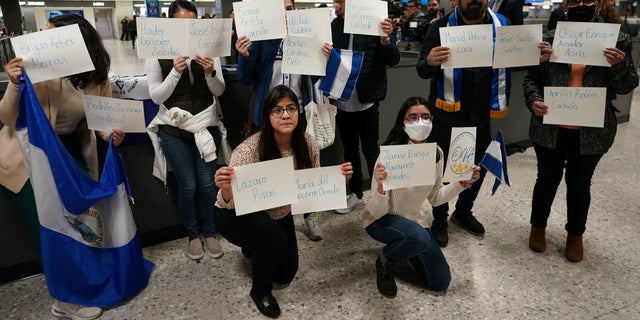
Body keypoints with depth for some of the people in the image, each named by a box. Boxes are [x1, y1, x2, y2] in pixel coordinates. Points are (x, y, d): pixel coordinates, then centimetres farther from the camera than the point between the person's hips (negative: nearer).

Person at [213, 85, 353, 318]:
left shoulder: (308, 145, -19)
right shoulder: (250, 149, -33)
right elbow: (230, 204, -32)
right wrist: (225, 189, -55)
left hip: (280, 214, 5)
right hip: (239, 216, -5)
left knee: (285, 274, 13)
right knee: (275, 238, -35)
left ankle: (255, 248, 46)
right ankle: (259, 291, -3)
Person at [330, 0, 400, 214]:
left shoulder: (376, 23, -7)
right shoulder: (334, 26, 1)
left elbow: (393, 60, -8)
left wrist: (385, 39, -26)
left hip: (367, 100, -4)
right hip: (342, 101, 4)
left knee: (370, 150, 4)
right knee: (349, 149, 14)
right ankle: (355, 193, 30)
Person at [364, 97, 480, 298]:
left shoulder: (437, 154, -10)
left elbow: (434, 198, 5)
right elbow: (377, 212, -28)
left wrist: (462, 184, -10)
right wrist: (380, 186, -48)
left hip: (410, 222, 6)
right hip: (380, 221, -6)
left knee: (440, 282, 5)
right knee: (419, 237, -38)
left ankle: (401, 248, 29)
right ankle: (385, 263, -4)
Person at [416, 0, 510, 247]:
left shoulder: (501, 24, 1)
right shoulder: (441, 27, -9)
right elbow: (421, 72, -11)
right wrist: (429, 62, -35)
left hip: (482, 115, 4)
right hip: (447, 116, -3)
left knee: (479, 167, 16)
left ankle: (463, 212, 40)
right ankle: (440, 219, 28)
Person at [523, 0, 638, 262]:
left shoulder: (618, 40, -1)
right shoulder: (550, 39, -2)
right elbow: (530, 78, 2)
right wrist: (533, 101, -17)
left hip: (591, 131, 0)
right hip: (551, 128, 0)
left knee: (579, 183, 14)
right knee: (548, 178, 14)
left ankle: (575, 234, 35)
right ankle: (538, 227, 35)